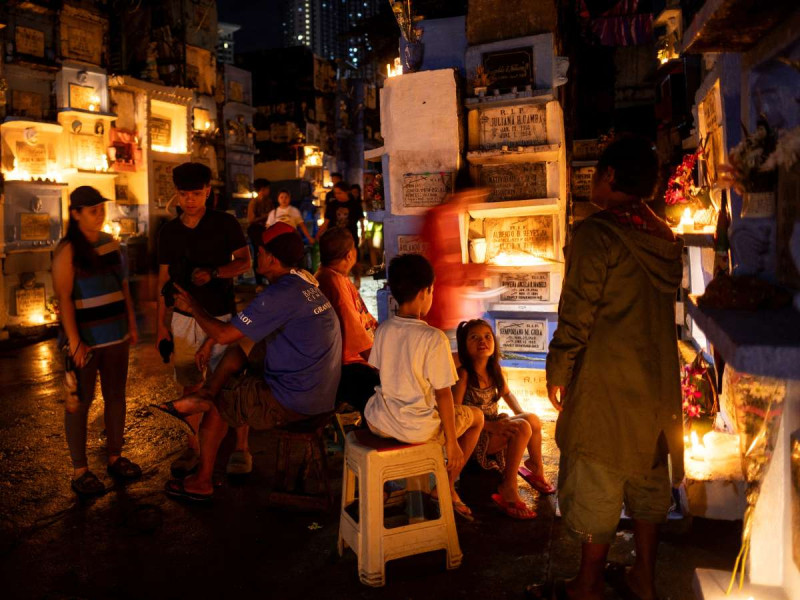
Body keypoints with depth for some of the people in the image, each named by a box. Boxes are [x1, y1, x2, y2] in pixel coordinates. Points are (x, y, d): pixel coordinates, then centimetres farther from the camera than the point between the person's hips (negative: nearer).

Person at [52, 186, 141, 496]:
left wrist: (132, 324, 13)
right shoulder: (66, 250, -9)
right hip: (85, 340, -6)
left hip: (116, 336, 6)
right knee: (81, 402, 3)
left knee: (115, 396, 13)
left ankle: (115, 457, 28)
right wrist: (74, 341, -19)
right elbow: (63, 298, -15)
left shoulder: (110, 243, 9)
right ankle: (80, 470, 13)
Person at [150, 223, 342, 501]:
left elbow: (223, 335, -18)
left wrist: (193, 307, -1)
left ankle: (202, 482, 30)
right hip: (321, 394, 9)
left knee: (215, 406, 14)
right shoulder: (306, 283, 8)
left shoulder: (280, 294, -23)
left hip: (292, 402, -9)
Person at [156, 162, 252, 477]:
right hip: (184, 318, 3)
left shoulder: (226, 223, -3)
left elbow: (245, 261, -3)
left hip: (221, 317, -3)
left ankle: (241, 449, 10)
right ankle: (193, 446, 24)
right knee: (191, 385, 10)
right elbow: (164, 279, 11)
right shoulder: (169, 232, 7)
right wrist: (161, 324, 9)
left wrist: (213, 273, -20)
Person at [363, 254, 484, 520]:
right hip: (418, 429, -5)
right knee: (477, 417, 20)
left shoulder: (383, 329, -2)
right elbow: (443, 394, -16)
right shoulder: (434, 338, -20)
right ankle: (447, 488, 25)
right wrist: (451, 442, -7)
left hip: (379, 423, 5)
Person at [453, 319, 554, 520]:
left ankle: (535, 466, 11)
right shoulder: (463, 374, -17)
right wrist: (489, 426, -29)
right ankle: (509, 489, -15)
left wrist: (522, 414, 5)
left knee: (532, 420, -17)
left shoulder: (495, 370, 4)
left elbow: (507, 394, 24)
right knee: (522, 428, -26)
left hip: (494, 426, 7)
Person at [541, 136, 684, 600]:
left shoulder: (597, 234, -15)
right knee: (649, 474, 17)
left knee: (596, 480, 5)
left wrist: (557, 374, -6)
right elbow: (665, 305, 12)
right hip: (658, 378, 7)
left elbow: (576, 317, -17)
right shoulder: (664, 236, 6)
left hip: (605, 380, -7)